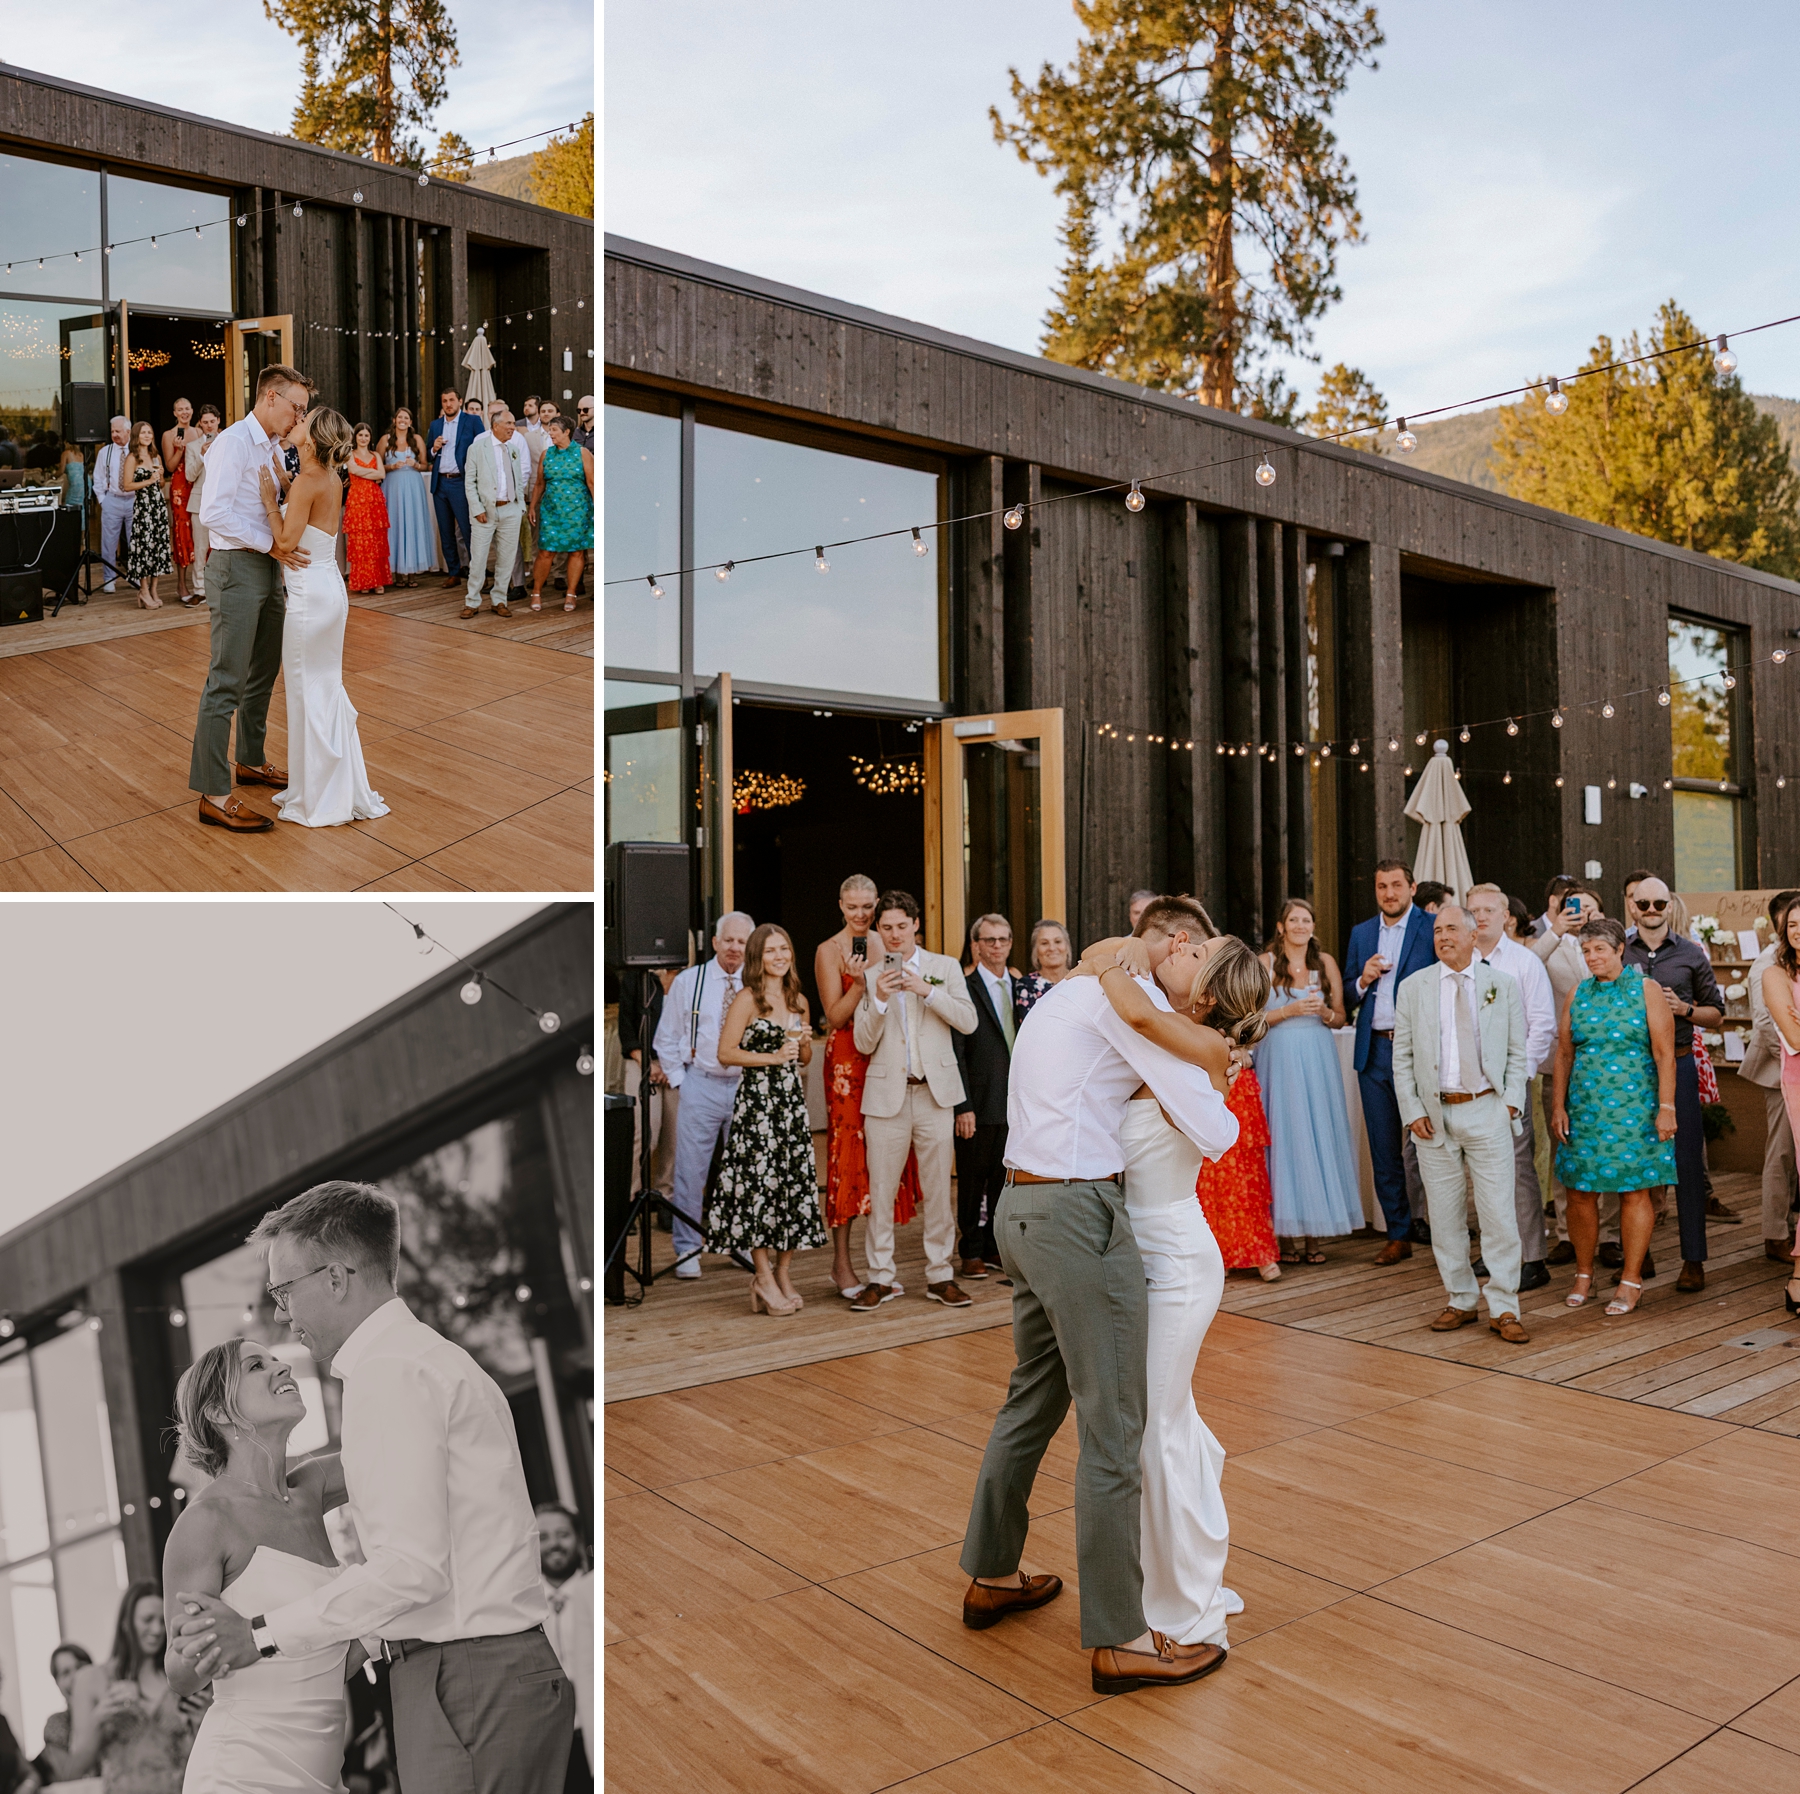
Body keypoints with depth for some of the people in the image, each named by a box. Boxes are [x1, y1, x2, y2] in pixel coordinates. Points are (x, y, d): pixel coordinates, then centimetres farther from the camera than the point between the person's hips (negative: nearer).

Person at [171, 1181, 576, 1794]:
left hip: (465, 1685, -10)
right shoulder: (433, 1358, 19)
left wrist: (262, 1634, -11)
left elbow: (412, 1567, -19)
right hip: (503, 1670, 10)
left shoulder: (389, 1370, -13)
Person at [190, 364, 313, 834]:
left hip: (268, 566, 10)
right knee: (227, 681, -10)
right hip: (236, 567, -9)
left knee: (263, 671, 19)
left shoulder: (273, 448, 14)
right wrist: (272, 543, -21)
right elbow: (214, 512, -22)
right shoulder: (233, 442, -13)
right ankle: (213, 795, -8)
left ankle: (250, 761, 36)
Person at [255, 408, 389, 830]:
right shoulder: (331, 479, 8)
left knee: (309, 692, 1)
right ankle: (342, 787, 25)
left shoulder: (307, 482, -18)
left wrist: (269, 499, -9)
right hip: (330, 589, 9)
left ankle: (317, 799, 10)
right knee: (327, 689, 16)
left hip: (310, 594, -9)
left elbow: (286, 542, -17)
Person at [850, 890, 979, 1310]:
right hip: (886, 1092, 0)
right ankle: (879, 1278, 9)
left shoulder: (945, 967, 8)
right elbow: (864, 1043, 3)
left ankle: (940, 1276, 13)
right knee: (881, 1189, 0)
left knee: (938, 1188, 3)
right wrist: (880, 1000, -12)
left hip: (935, 1091, 0)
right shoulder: (870, 977, 8)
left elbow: (968, 1021, -2)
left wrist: (927, 991, -12)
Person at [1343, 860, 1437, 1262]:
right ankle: (1399, 1236, 18)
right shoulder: (1361, 934, 13)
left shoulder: (1434, 928, -2)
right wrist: (1362, 980, -5)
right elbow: (1346, 1001, 15)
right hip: (1374, 1052, 5)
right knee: (1384, 1150, 8)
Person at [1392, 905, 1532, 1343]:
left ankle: (1503, 1308, 7)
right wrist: (1412, 1111, -2)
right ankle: (1461, 1300, 20)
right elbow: (1402, 1057, 6)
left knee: (1499, 1213, -3)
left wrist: (1512, 1101, -4)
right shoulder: (1413, 987, 6)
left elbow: (1517, 1051, 8)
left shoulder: (1503, 985, 6)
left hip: (1486, 1110, -1)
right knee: (1444, 1215, 7)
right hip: (1434, 1114, 1)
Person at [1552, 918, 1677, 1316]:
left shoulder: (1646, 989, -1)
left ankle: (1631, 1280, 11)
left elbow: (1664, 1054, -4)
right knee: (1579, 1190, 3)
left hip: (1633, 1107, -3)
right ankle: (1584, 1276, 16)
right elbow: (1563, 1054, 10)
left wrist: (1666, 1107, -10)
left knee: (1634, 1190, 1)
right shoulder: (1578, 994, 9)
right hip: (1583, 1105, 3)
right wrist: (1558, 1106, 5)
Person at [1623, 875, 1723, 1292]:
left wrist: (1685, 1009, -9)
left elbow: (1717, 1014, 9)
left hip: (1677, 1063, -1)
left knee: (1686, 1162, -1)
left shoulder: (1692, 954, 5)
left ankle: (1693, 1260, 8)